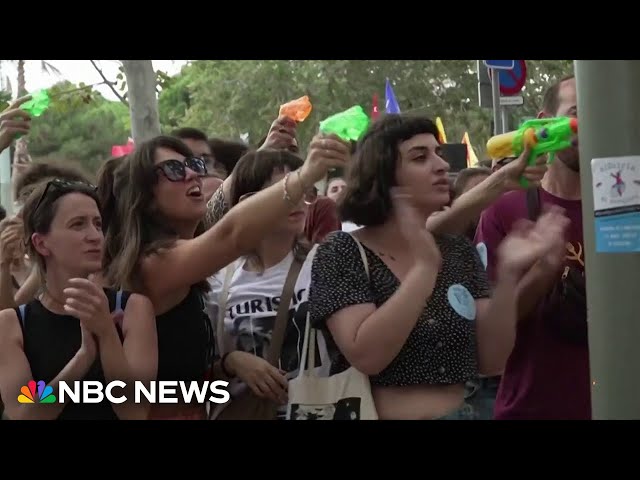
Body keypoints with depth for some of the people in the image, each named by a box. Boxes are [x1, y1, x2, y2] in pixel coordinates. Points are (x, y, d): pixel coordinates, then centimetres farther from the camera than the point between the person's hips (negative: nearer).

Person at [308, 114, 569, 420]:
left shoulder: (461, 253, 2)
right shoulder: (342, 252, -10)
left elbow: (491, 362, -4)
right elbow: (366, 357, -22)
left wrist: (507, 274, -15)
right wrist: (425, 266, -26)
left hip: (458, 412, 4)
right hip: (374, 413, -4)